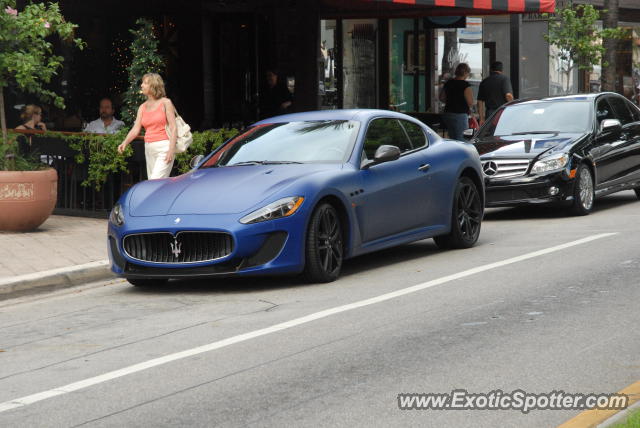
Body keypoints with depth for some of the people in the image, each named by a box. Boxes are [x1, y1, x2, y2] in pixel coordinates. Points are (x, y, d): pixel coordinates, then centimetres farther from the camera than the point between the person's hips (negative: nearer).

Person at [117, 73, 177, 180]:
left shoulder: (165, 103, -2)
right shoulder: (143, 107, 14)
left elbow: (173, 127, -7)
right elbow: (136, 129, 4)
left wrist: (171, 150, -17)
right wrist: (125, 143, -14)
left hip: (163, 147, -6)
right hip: (149, 149, 6)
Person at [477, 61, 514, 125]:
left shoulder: (484, 82, 11)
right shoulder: (504, 78, -3)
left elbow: (480, 101, 11)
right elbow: (508, 95, -16)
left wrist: (482, 118, 15)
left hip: (489, 113, 4)